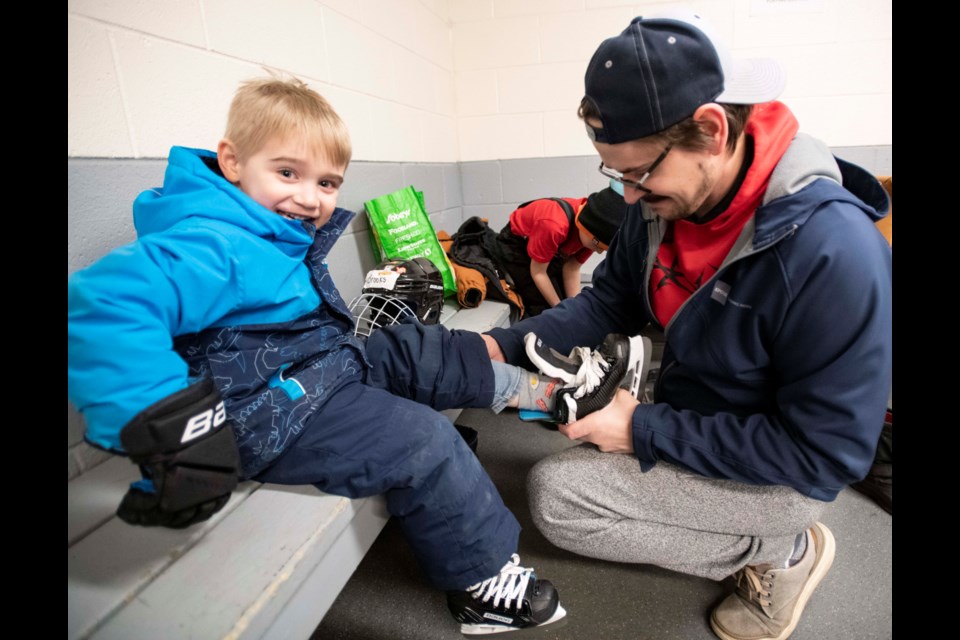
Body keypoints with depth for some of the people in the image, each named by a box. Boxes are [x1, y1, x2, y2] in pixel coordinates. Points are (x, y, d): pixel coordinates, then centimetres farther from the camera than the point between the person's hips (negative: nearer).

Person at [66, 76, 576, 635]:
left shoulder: (282, 232, 7)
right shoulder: (214, 245, -25)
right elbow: (103, 306, -39)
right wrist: (168, 427, -42)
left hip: (325, 370, 10)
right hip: (271, 415, -10)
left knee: (417, 352, 9)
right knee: (423, 443, -14)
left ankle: (527, 390, 26)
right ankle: (485, 583, 5)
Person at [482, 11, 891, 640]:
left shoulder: (833, 251, -31)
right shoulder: (662, 204, -11)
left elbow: (829, 453, -26)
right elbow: (607, 302, 0)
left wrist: (646, 431, -25)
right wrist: (505, 344, -15)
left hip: (772, 475, -7)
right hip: (683, 415, 7)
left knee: (556, 495, -18)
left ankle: (782, 552, 2)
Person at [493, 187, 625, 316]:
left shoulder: (591, 218, -20)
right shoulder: (553, 225, -42)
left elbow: (572, 269, -12)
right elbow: (538, 272, -28)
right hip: (514, 247, -7)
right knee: (544, 309, -15)